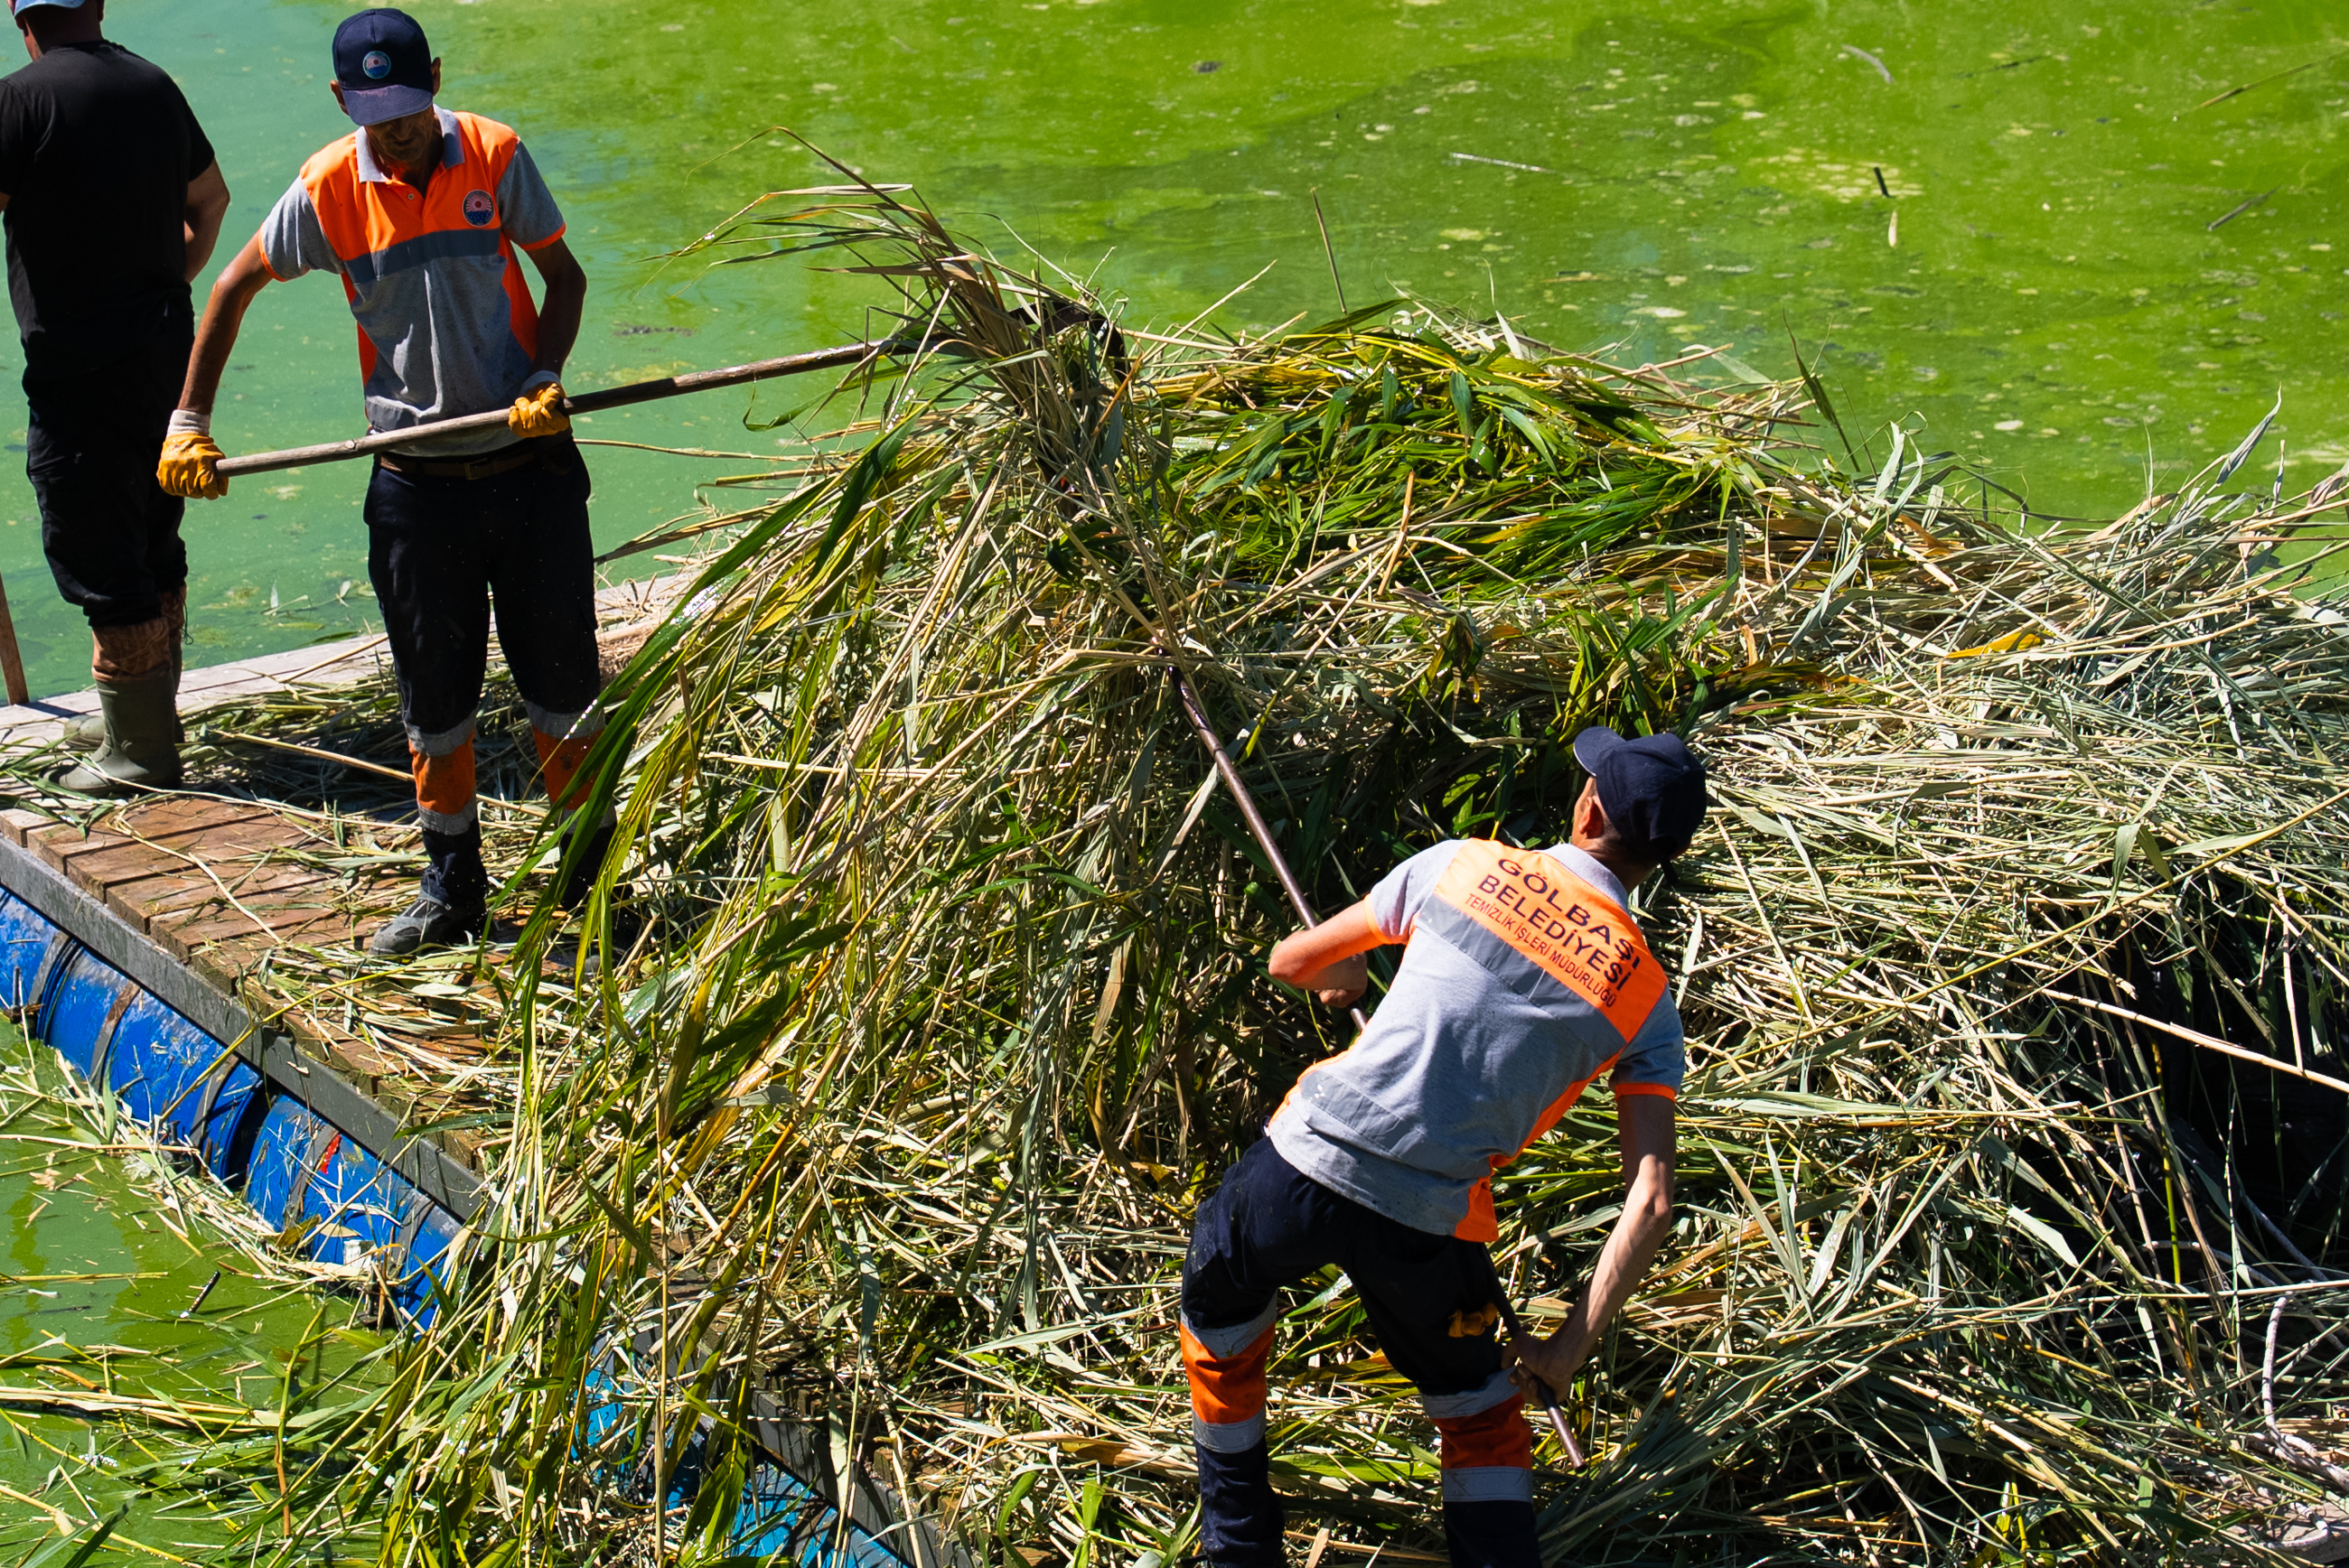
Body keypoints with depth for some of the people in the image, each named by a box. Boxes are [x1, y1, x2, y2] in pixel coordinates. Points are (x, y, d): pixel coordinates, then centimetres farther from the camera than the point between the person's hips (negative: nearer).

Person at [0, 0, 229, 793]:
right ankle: (146, 717, 33)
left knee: (102, 566, 1)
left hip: (80, 368, -8)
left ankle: (140, 753, 7)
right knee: (154, 546, 19)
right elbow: (209, 200, 22)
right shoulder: (155, 86, 7)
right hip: (166, 352, 8)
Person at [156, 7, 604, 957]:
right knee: (435, 698, 8)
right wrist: (189, 425, 4)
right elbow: (235, 286, 7)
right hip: (416, 485, 1)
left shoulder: (494, 156, -7)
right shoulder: (328, 190, -6)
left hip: (529, 466, -1)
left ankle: (591, 877, 21)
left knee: (562, 682, 5)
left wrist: (546, 379, -15)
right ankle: (452, 890, 23)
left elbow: (564, 276, 3)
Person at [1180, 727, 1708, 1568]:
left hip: (1305, 1161, 0)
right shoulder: (1644, 1001, 4)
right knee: (1478, 1407, 27)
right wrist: (1572, 1345, 4)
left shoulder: (1465, 867, 3)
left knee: (1218, 1330, 30)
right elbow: (1649, 1201, -4)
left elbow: (1292, 962, 14)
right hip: (1425, 1229, 0)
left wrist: (1340, 974, 38)